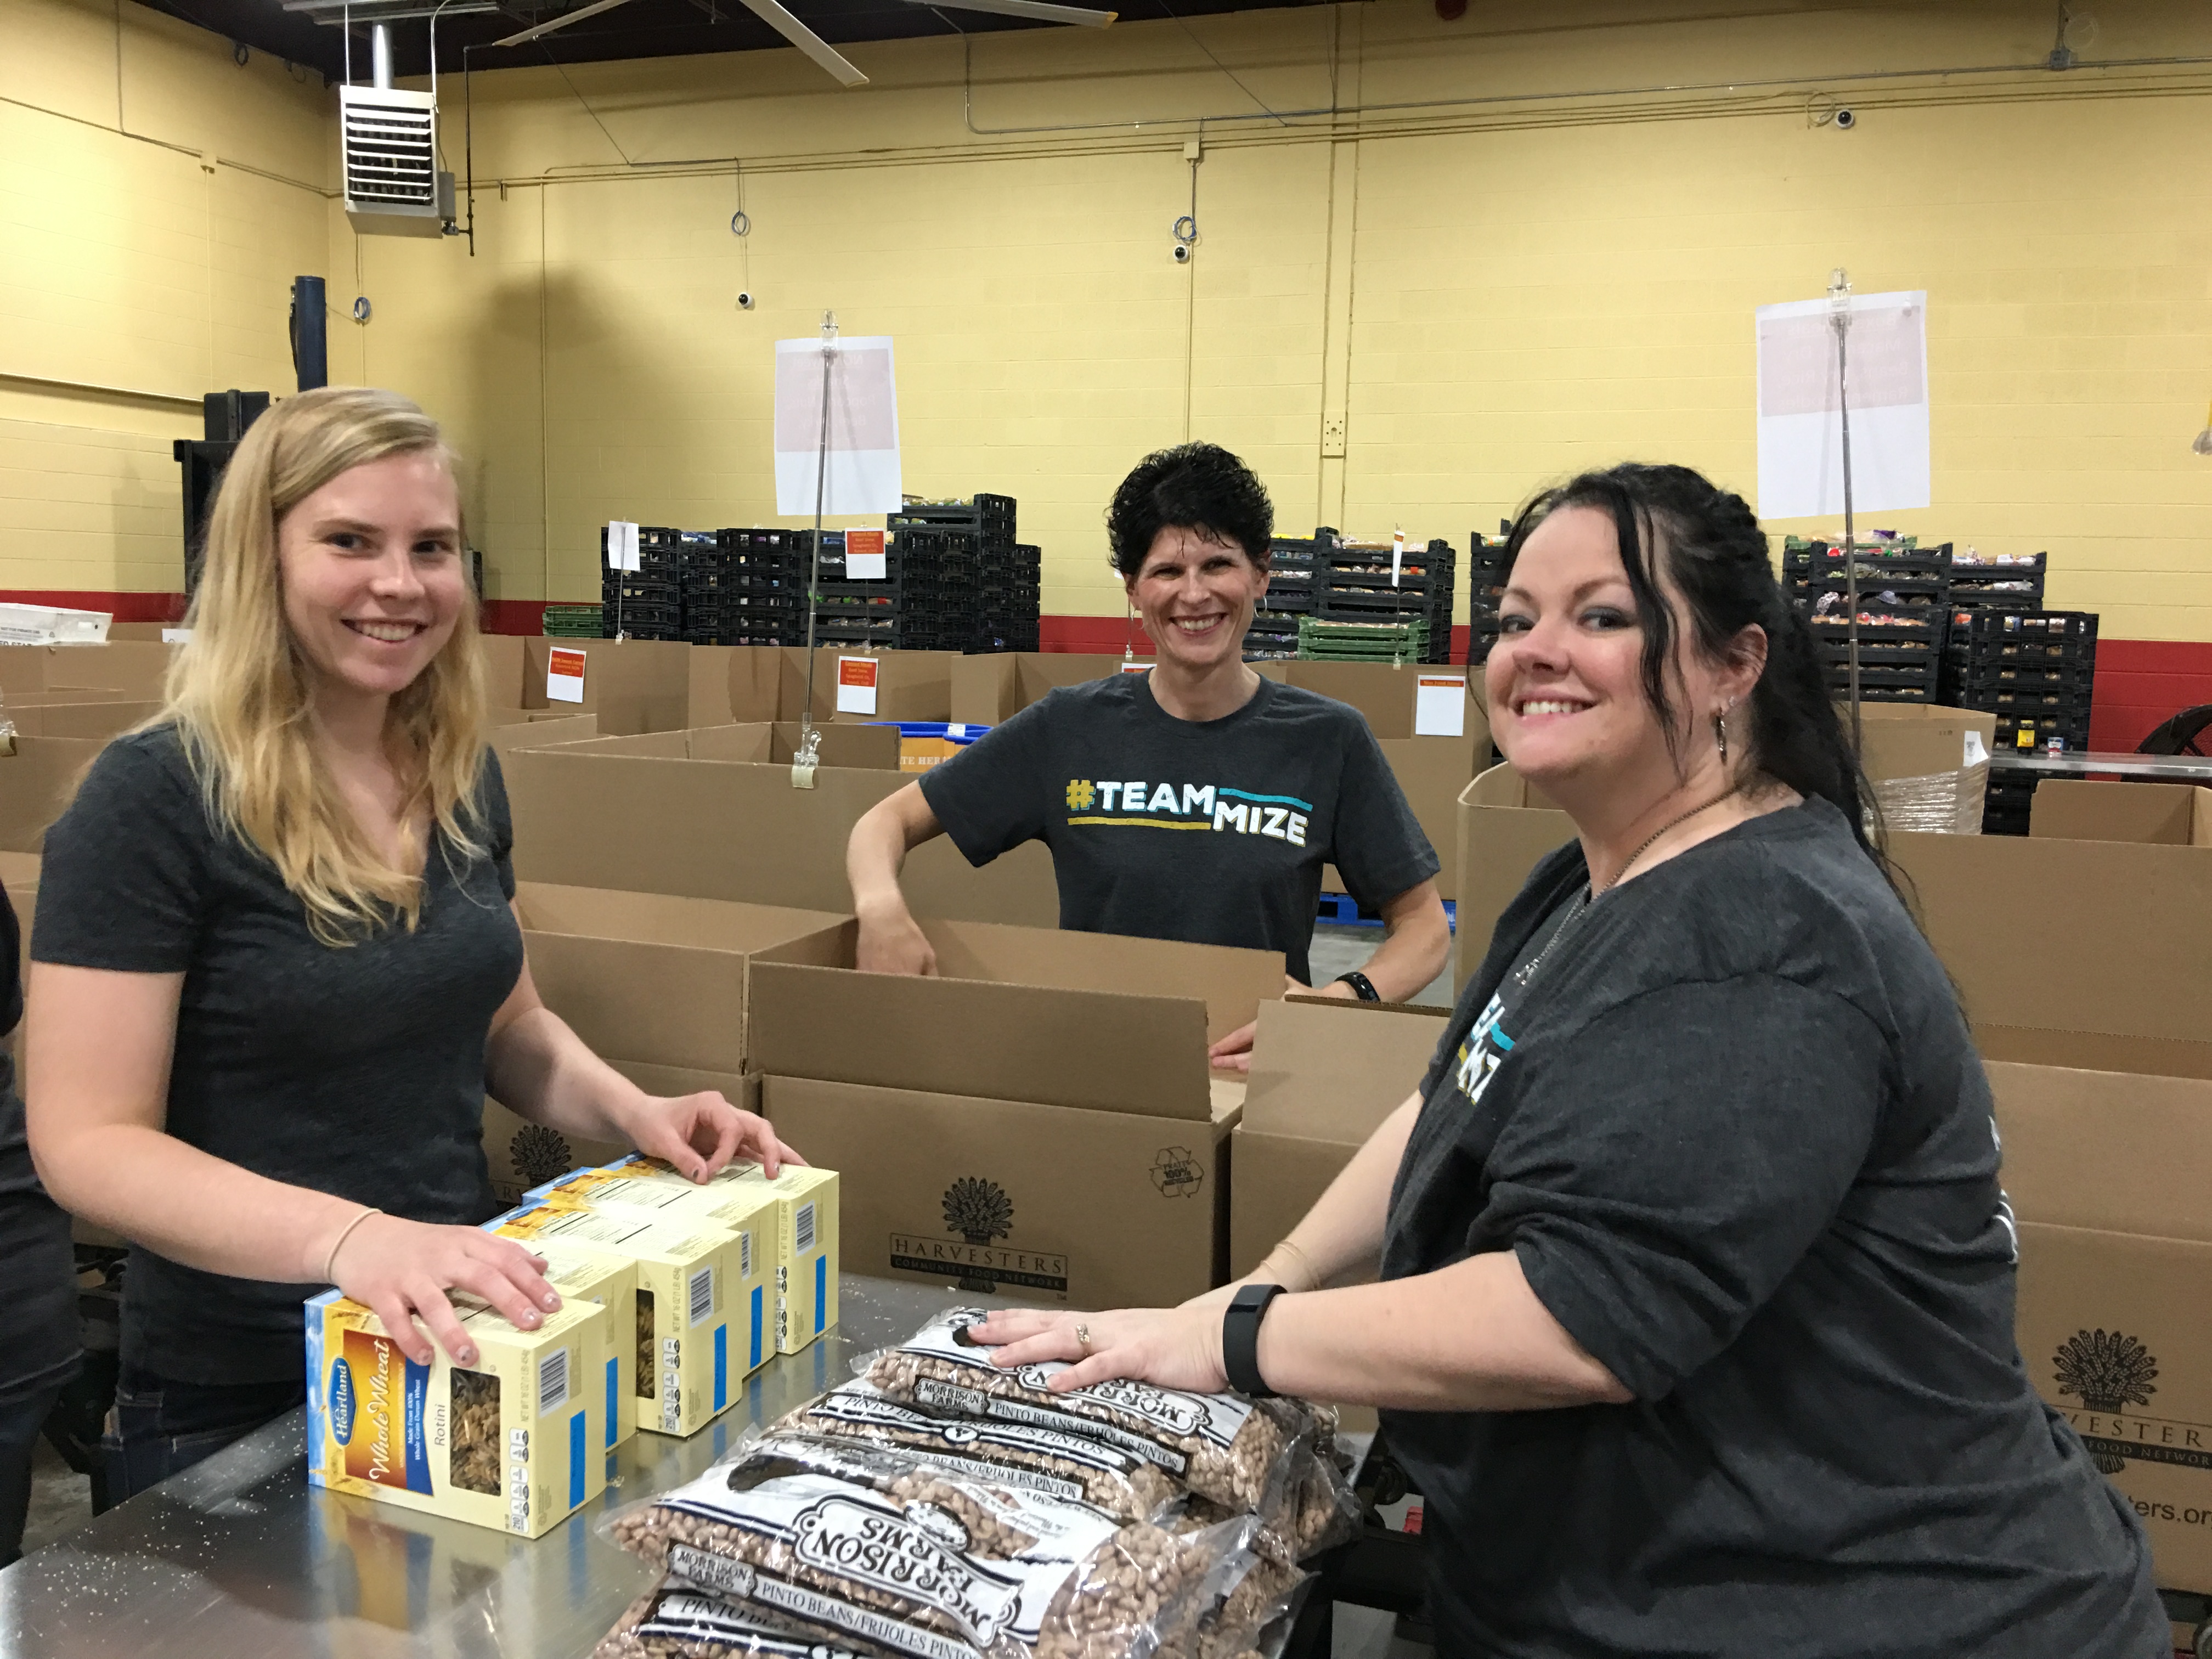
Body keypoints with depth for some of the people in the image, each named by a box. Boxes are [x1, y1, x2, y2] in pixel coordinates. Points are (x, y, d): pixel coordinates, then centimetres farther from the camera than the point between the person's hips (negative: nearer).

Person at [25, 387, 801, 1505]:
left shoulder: (461, 775, 0)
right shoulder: (155, 797, -18)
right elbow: (89, 1142, -21)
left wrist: (636, 1111, -5)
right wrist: (346, 1237, -36)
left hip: (457, 1350, 6)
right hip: (230, 1401, -6)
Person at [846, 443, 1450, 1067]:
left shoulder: (1327, 739, 2)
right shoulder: (1068, 728, 4)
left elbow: (1423, 922, 8)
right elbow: (888, 821, 9)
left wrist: (1348, 999, -13)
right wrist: (881, 908, -14)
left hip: (1257, 1065, 0)